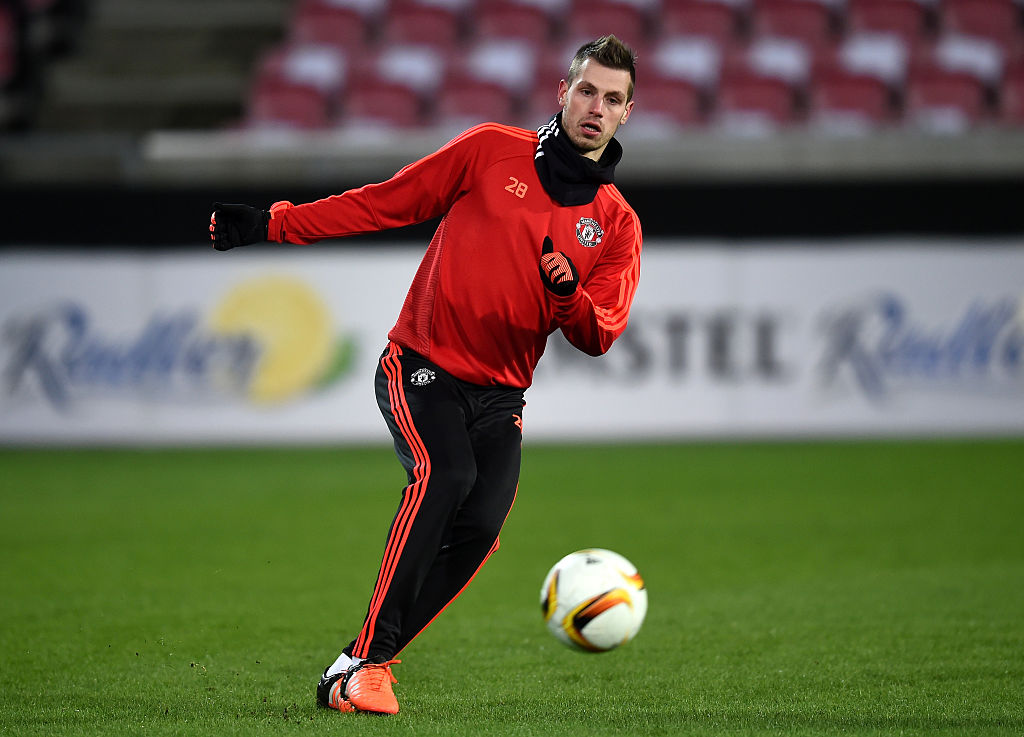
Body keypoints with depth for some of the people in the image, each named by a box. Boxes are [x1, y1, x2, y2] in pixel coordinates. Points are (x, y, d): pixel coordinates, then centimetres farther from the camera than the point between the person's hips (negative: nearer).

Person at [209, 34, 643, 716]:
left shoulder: (618, 225, 9)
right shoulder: (493, 151, 3)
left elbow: (598, 337, 3)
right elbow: (385, 202, 7)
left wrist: (568, 294, -20)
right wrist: (274, 224, 2)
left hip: (500, 396, 3)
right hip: (422, 366, -3)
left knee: (481, 523, -20)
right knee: (444, 475, -29)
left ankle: (366, 660, -7)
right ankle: (363, 662, -28)